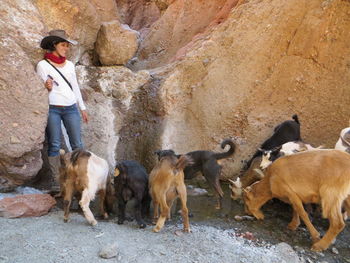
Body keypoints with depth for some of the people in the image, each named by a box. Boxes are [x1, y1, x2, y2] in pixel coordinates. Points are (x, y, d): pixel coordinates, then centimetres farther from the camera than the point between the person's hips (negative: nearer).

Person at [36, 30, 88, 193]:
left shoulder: (69, 65, 14)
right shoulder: (43, 65, 1)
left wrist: (82, 107, 18)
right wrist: (47, 87, -22)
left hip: (71, 108, 4)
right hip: (52, 109, -4)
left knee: (77, 144, -1)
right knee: (54, 145, -2)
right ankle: (56, 181, 3)